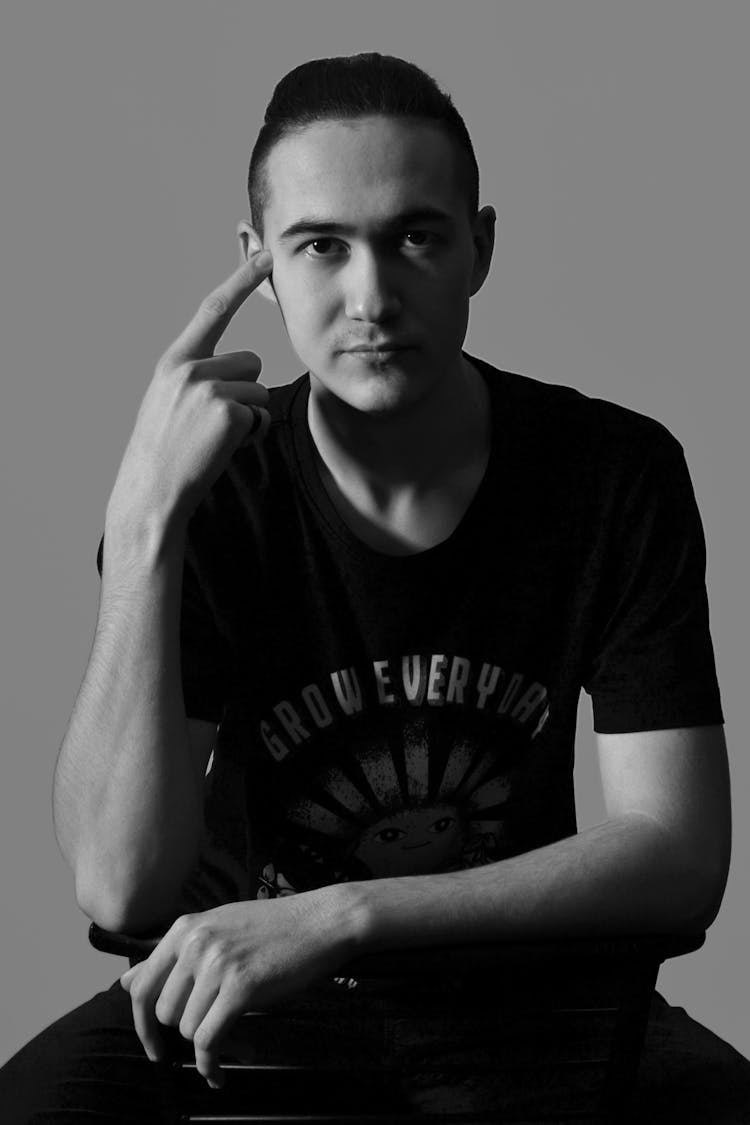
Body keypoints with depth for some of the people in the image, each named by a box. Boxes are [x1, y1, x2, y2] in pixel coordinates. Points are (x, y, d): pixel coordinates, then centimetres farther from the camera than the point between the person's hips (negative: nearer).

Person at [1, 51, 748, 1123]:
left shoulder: (619, 473, -11)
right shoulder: (211, 493, -11)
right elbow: (121, 888, -21)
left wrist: (339, 914, -27)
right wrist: (146, 521, -29)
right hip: (238, 1001, 0)